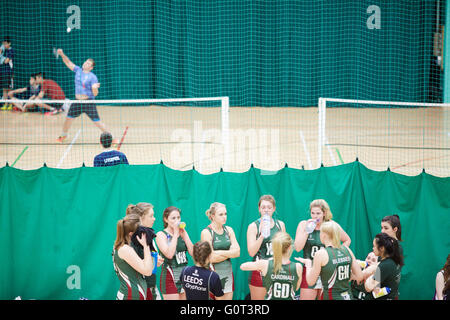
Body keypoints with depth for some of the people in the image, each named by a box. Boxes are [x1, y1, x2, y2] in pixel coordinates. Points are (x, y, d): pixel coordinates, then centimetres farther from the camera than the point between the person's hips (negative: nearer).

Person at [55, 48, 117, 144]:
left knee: (97, 122, -7)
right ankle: (63, 135, 33)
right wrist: (62, 54, -11)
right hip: (77, 101, 5)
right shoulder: (78, 70, 5)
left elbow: (95, 94, -14)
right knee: (68, 118, 10)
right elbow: (68, 62, 5)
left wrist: (95, 88, -36)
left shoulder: (92, 77, -11)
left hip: (89, 102, -5)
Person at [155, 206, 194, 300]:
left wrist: (184, 234, -6)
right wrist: (175, 234, -14)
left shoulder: (182, 233, 10)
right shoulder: (161, 235, -5)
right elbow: (169, 254, -20)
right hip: (170, 276, -5)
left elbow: (192, 252, 0)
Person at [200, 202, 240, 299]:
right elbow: (211, 258, -12)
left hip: (228, 273, 5)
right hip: (214, 273, -5)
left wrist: (221, 253, -11)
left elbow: (237, 252, 1)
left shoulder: (229, 230, 9)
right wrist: (230, 253, -4)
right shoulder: (206, 232, -6)